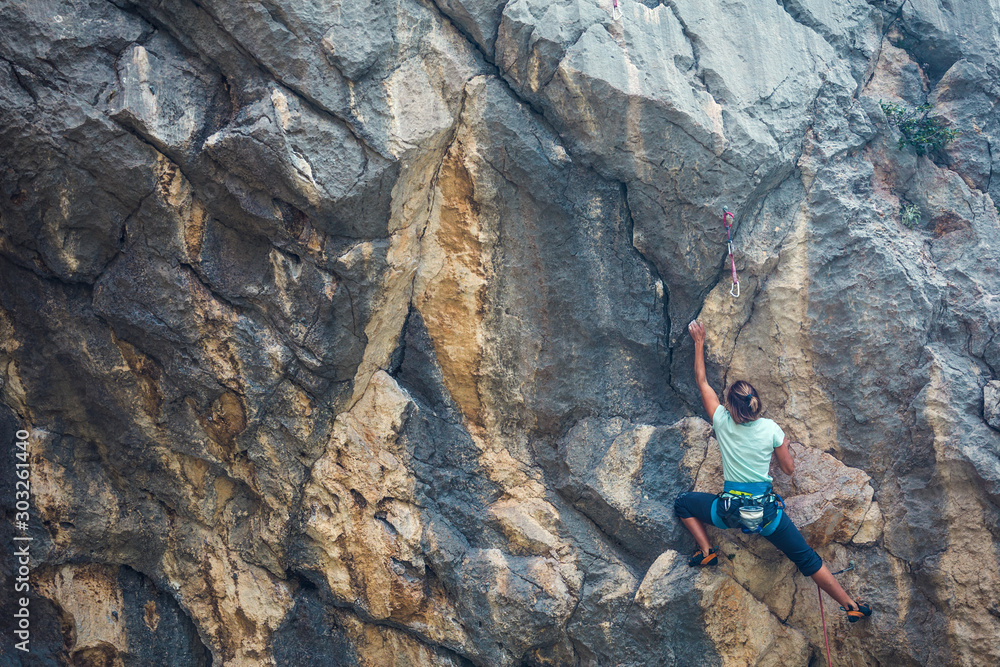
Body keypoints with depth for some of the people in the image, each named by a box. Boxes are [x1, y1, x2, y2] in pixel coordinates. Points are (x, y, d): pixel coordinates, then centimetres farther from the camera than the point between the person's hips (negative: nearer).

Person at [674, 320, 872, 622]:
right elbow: (789, 468, 3)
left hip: (729, 510, -1)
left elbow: (702, 382, 3)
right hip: (765, 510, 1)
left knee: (683, 503, 21)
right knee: (807, 559, 11)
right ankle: (851, 606, 13)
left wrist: (699, 342, 11)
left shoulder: (722, 421, -10)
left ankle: (706, 551, 8)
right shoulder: (771, 429, -9)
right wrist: (785, 445, 23)